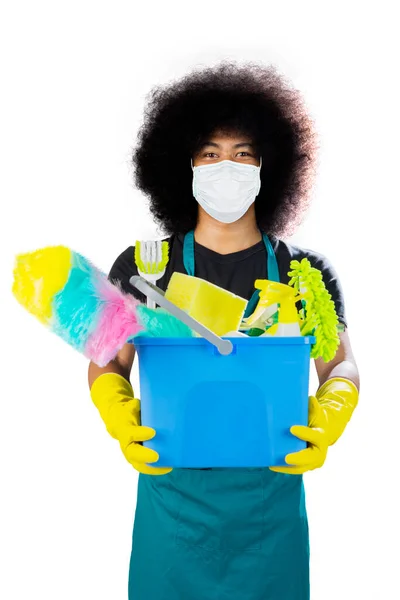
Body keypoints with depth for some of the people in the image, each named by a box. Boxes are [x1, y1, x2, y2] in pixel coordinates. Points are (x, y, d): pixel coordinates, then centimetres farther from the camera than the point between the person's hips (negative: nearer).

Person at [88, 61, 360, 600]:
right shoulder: (141, 267, 0)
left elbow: (342, 368, 4)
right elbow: (107, 365, 4)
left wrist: (324, 424, -16)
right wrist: (122, 420, -15)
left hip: (271, 499, 1)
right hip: (172, 493, 0)